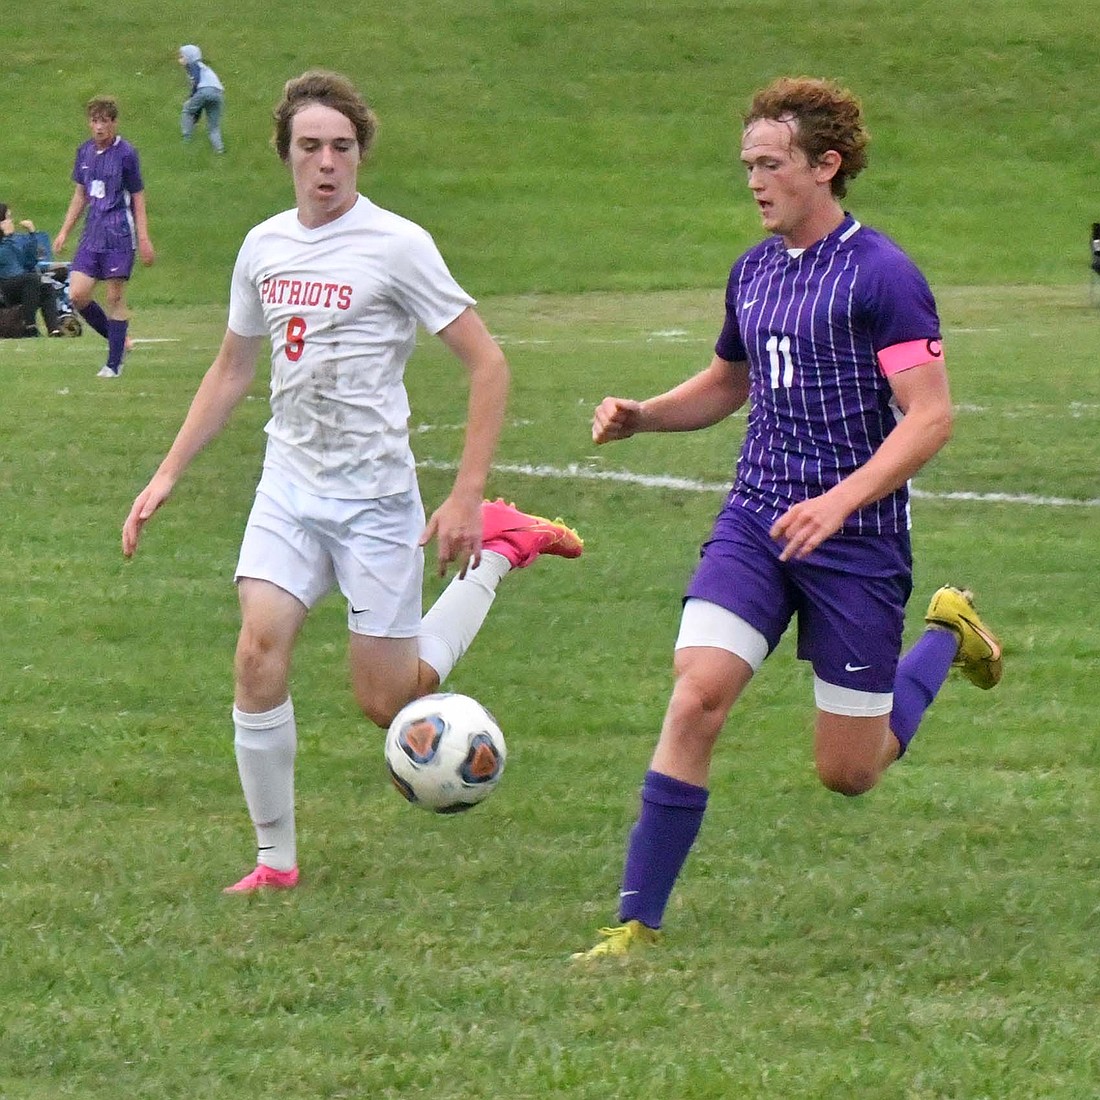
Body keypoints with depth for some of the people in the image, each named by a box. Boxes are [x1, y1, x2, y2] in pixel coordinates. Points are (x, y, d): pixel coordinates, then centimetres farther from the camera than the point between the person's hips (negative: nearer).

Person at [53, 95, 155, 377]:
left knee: (115, 297, -2)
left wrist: (143, 240, -9)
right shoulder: (85, 152, 8)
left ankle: (114, 363, 5)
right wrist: (64, 232, 16)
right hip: (92, 235, 6)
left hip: (119, 237, -6)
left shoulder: (126, 154, -9)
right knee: (78, 295, -3)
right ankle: (118, 339, 17)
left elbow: (138, 198, -5)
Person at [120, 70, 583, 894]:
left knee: (389, 702, 0)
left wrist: (467, 494, -15)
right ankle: (275, 859, -3)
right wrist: (168, 476, 16)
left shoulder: (396, 245, -11)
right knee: (258, 652, -15)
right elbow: (233, 370, 22)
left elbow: (487, 363, -9)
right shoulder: (264, 247, 7)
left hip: (374, 493, -5)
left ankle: (499, 549, 22)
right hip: (289, 486, 5)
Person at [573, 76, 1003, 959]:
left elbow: (930, 415, -17)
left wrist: (838, 501, -28)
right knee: (696, 695, -17)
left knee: (849, 772, 4)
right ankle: (636, 925, -13)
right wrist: (641, 416, 8)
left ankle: (948, 636, 34)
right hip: (755, 523, 5)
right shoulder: (754, 271, 10)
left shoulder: (881, 274, -12)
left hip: (858, 542, -5)